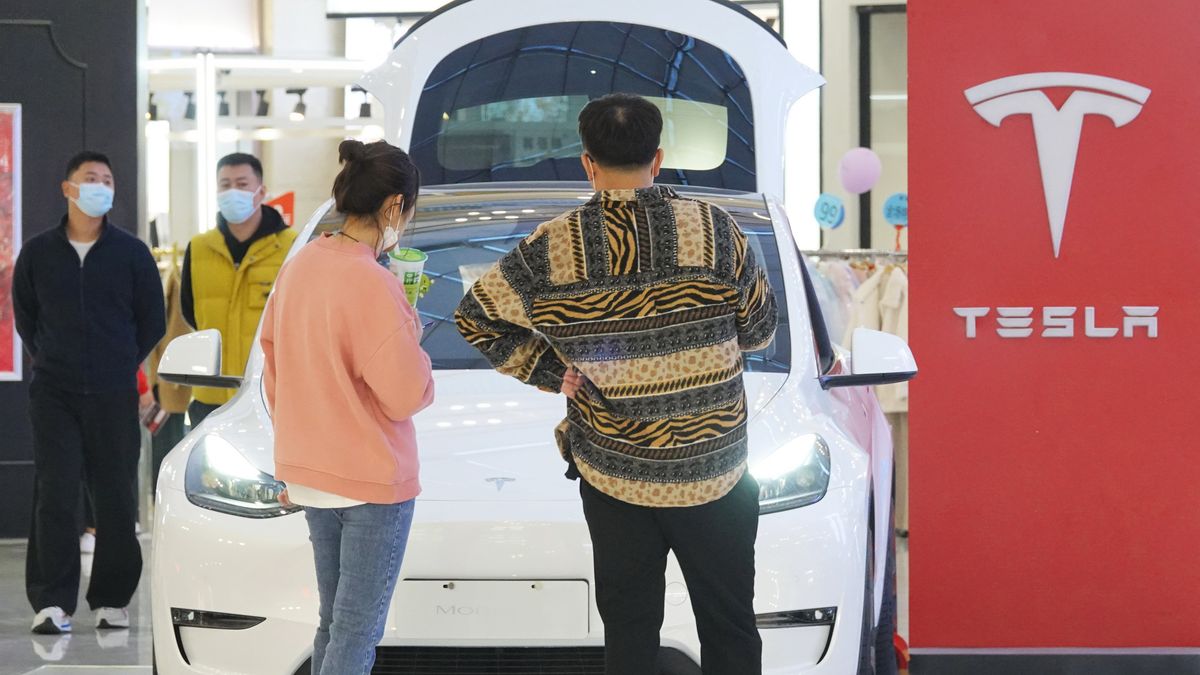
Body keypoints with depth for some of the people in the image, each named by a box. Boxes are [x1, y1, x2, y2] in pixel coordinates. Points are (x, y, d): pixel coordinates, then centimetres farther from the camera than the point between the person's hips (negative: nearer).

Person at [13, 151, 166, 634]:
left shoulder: (131, 253, 3)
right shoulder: (38, 253, 5)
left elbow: (153, 321, 9)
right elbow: (24, 314, 17)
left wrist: (123, 364, 8)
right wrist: (50, 361, 12)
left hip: (114, 395, 0)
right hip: (54, 395, 0)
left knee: (116, 499, 2)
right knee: (55, 496, -5)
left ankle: (112, 601, 10)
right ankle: (52, 602, -5)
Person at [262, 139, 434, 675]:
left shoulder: (299, 267, 4)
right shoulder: (372, 284, -21)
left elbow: (275, 376, 13)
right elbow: (405, 396, -19)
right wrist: (411, 342, 0)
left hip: (311, 471, 8)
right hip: (373, 480, -8)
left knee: (334, 622, 16)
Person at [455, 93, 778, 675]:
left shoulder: (551, 249, -7)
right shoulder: (715, 231, -10)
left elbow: (476, 317, 2)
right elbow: (759, 329, 1)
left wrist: (548, 372, 8)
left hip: (611, 478, 1)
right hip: (716, 474, -1)